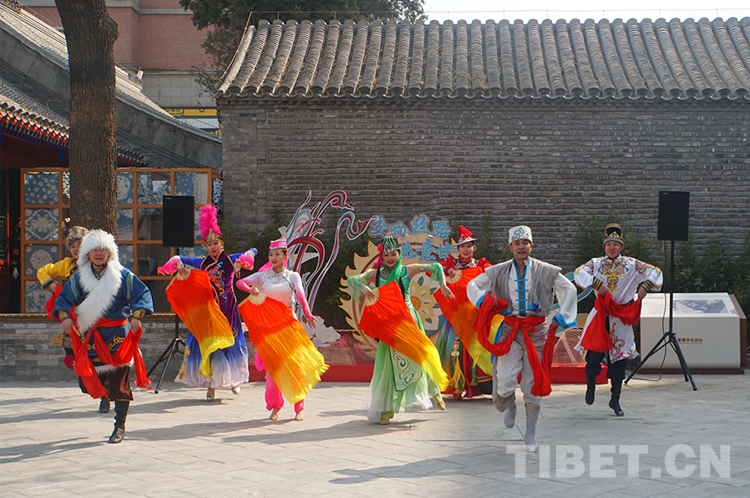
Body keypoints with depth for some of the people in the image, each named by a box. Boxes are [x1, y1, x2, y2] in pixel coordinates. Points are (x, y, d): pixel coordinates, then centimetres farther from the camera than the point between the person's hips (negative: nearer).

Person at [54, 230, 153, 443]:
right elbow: (63, 299, 9)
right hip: (91, 337, 3)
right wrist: (64, 316, -10)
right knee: (87, 383, 1)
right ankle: (105, 382, 37)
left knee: (119, 382, -5)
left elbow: (142, 294, -3)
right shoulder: (79, 278, 7)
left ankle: (120, 426, 8)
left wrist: (136, 316, -19)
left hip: (118, 337, -3)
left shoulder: (123, 275, -1)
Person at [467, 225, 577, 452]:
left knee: (533, 384, 2)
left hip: (536, 331, 0)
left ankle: (531, 435, 14)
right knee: (505, 381, -13)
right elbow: (473, 285, 9)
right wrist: (485, 300, -10)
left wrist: (562, 317, 1)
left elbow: (568, 289, 8)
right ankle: (509, 406, 24)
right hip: (510, 330, 0)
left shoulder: (545, 271, 1)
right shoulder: (498, 272, 3)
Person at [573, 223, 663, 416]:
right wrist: (596, 284, -26)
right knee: (594, 354, -7)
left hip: (621, 319, 1)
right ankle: (590, 384, 25)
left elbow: (655, 272, 2)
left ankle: (615, 400, 17)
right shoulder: (596, 263, 3)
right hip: (600, 316, -1)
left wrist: (645, 286, -15)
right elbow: (579, 272, -12)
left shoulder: (631, 265, 4)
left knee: (619, 360, 3)